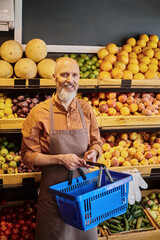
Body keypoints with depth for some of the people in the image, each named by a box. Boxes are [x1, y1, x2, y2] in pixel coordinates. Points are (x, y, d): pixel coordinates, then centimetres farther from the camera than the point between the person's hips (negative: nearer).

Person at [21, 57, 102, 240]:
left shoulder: (86, 110, 2)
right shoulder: (39, 113, -9)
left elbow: (96, 143, 12)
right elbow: (28, 156, -8)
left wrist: (93, 152, -11)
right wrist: (60, 159, -20)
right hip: (53, 187, -3)